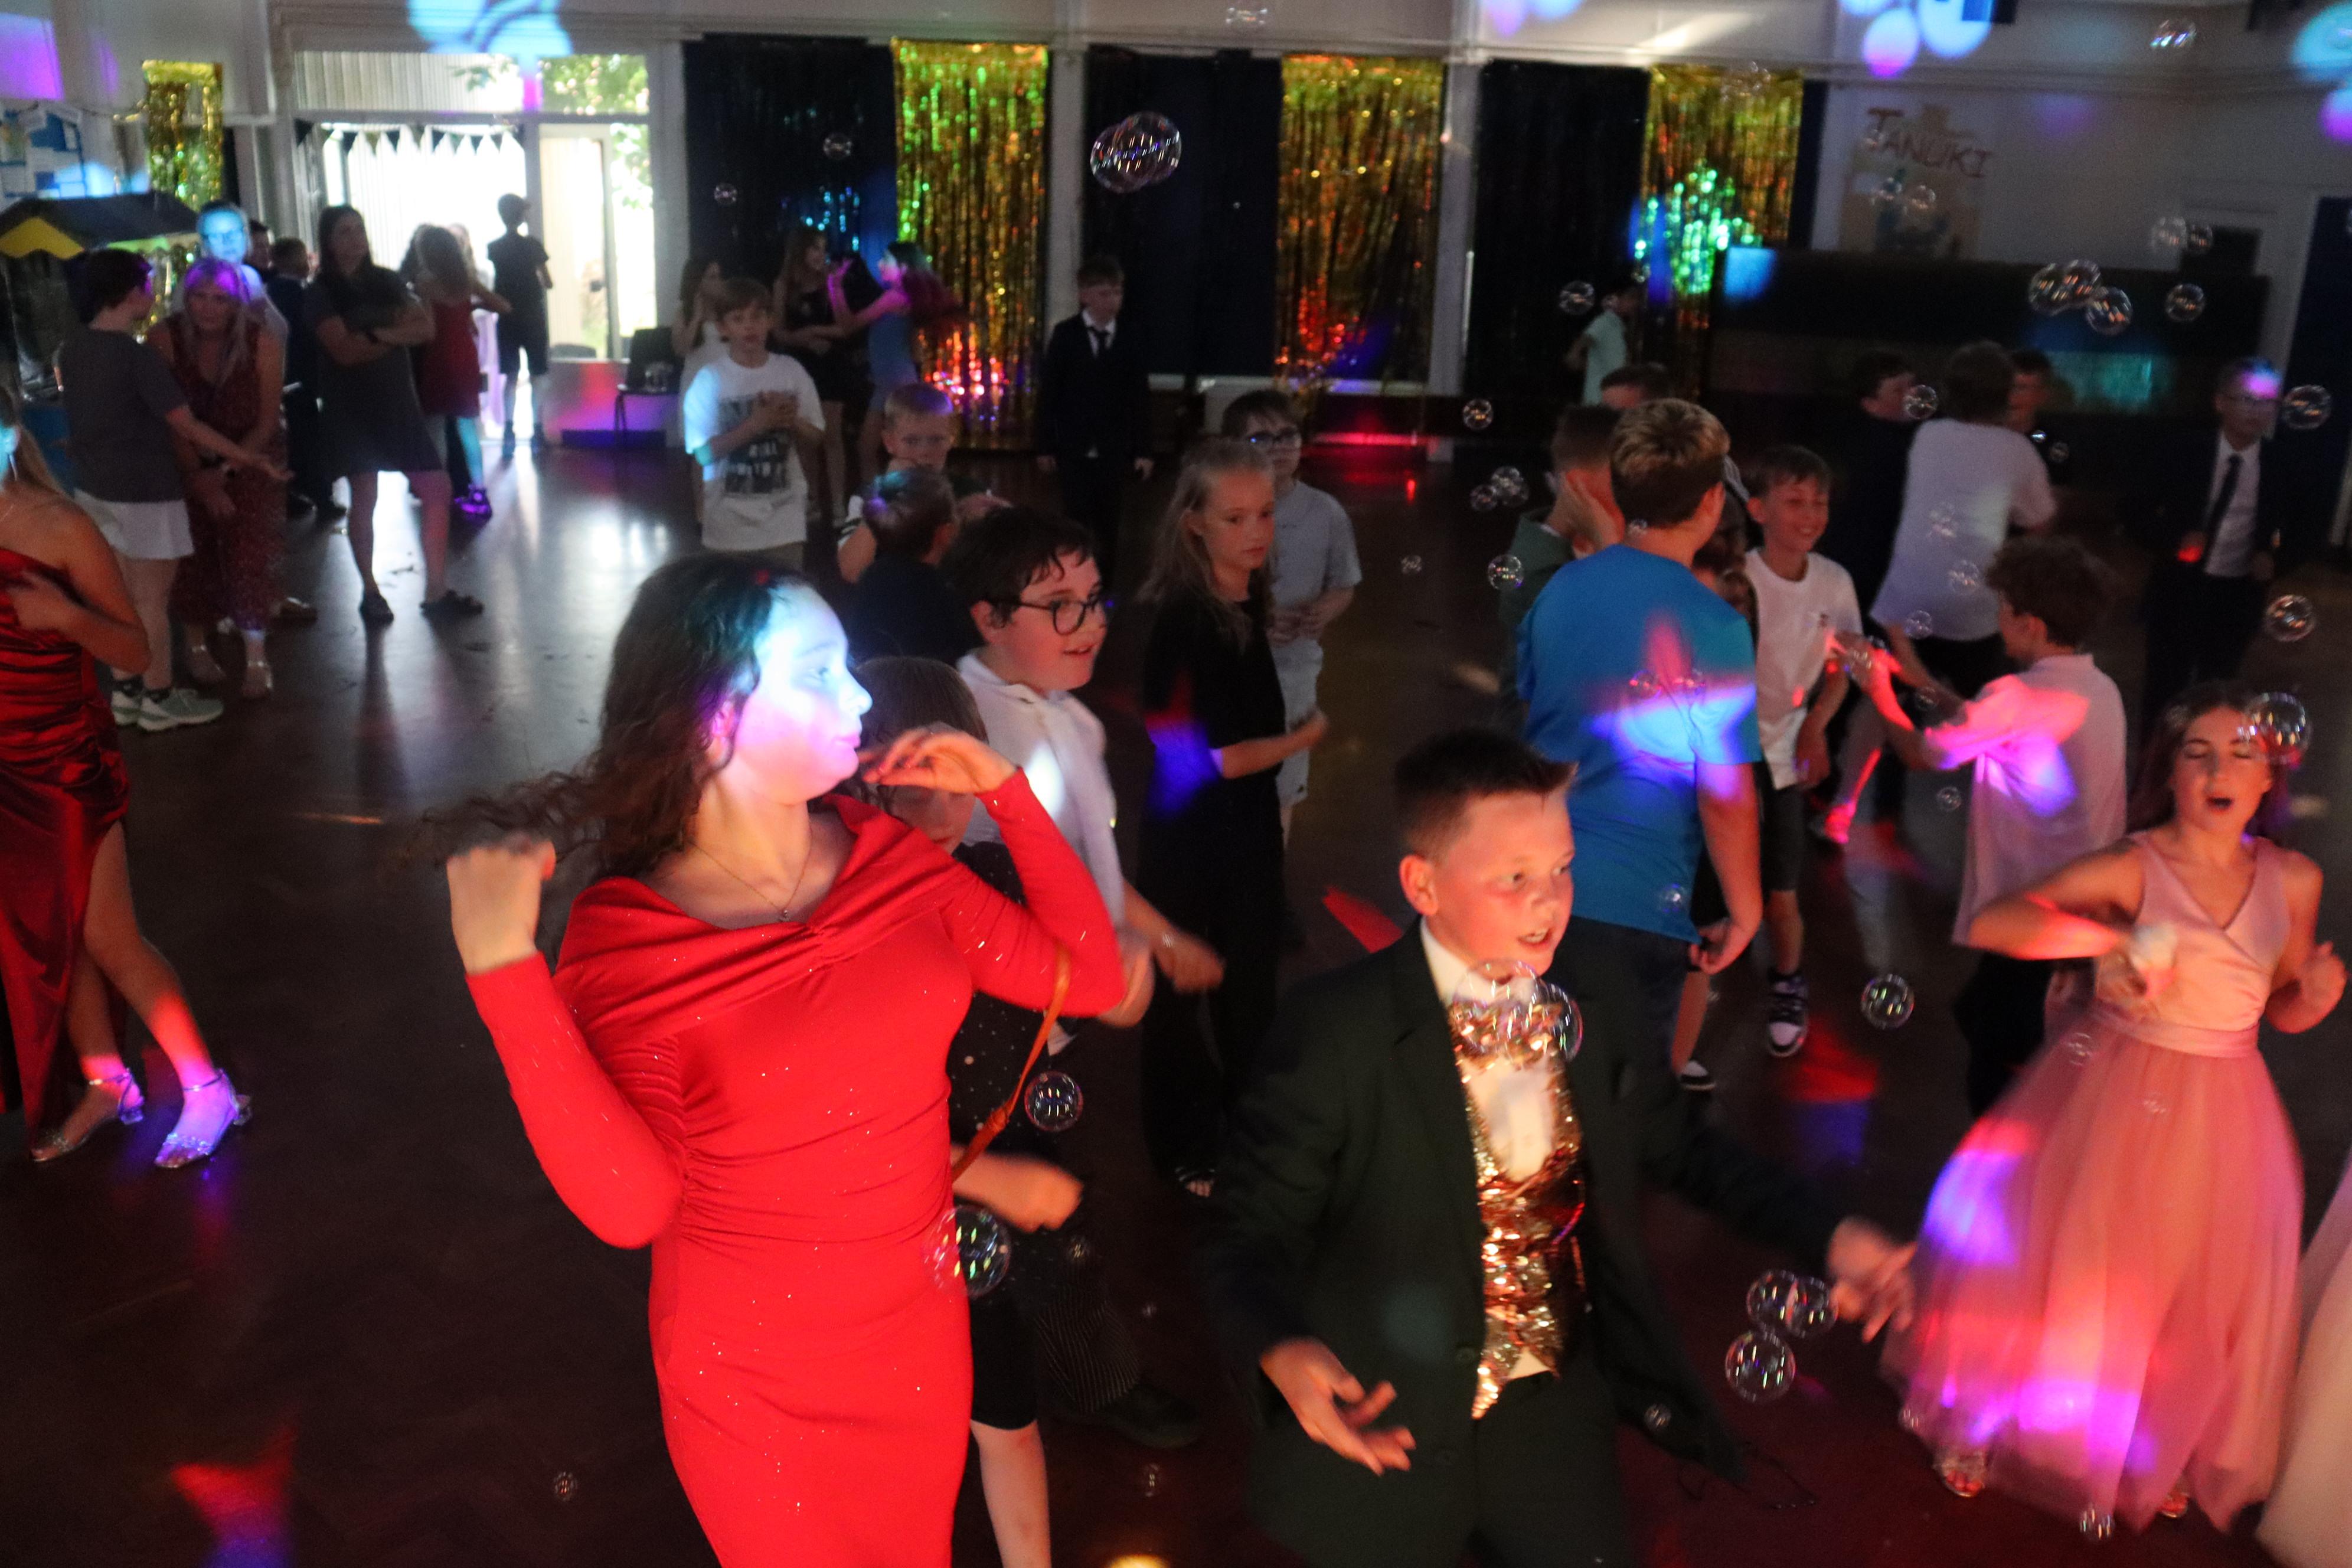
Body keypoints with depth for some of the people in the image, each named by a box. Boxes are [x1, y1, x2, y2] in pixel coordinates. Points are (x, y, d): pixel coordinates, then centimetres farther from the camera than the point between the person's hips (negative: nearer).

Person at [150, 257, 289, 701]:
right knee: (194, 552, 7)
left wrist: (226, 471, -18)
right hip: (187, 461, 1)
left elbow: (267, 420, -12)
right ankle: (196, 646, 23)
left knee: (250, 551, -7)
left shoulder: (263, 342, -19)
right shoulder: (166, 338, -19)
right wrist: (200, 477, -22)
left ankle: (257, 656, 0)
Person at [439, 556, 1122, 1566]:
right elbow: (629, 1206, -30)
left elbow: (1091, 980, -7)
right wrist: (506, 974, -37)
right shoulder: (625, 935, -20)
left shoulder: (890, 857, -7)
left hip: (922, 1339, 4)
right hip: (757, 1381, -4)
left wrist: (1007, 794, -12)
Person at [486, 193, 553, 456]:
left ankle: (509, 432, -2)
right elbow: (548, 283, -3)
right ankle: (537, 431, 1)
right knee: (538, 375, 5)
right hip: (533, 319, -2)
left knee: (510, 376, 8)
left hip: (507, 320, 2)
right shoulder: (532, 244, -6)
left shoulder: (493, 248, 0)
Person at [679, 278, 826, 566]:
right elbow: (703, 453, -11)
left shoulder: (791, 371, -1)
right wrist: (755, 425, -22)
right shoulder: (709, 379, -7)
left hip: (783, 518, 2)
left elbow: (814, 437, 6)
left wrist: (792, 421, -16)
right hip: (730, 520, -2)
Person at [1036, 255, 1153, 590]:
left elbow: (1140, 399, 4)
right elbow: (1048, 394, 0)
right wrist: (1045, 446, -4)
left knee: (1109, 525, 5)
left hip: (1114, 450, 1)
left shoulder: (1130, 342, 5)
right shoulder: (1064, 336, 1)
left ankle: (1107, 590, 12)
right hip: (1074, 448, -1)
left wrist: (1143, 450, -1)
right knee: (1077, 521, -2)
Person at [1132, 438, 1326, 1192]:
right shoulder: (1180, 622, -25)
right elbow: (1212, 758, -23)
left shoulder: (1247, 600, -1)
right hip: (1191, 837, -8)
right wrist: (1308, 736, -9)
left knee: (1251, 985, 23)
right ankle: (1184, 1145, 33)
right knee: (1181, 990, 12)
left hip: (1249, 826, 8)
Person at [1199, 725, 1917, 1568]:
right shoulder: (1334, 1030, -21)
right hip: (1375, 1422, -4)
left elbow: (1680, 1147, 9)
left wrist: (1828, 1235, -4)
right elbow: (1248, 1237, -18)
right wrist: (1284, 1355, -38)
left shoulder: (1596, 1003, -5)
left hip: (1551, 1405, 4)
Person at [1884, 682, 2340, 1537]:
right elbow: (1987, 924, -26)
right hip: (2113, 1094, -3)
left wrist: (2316, 995, -12)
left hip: (2219, 1114, 4)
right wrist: (2114, 938, -33)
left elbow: (2282, 1012, 10)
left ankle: (2163, 1452, 41)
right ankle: (1995, 1424, 32)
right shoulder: (2131, 867, -16)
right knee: (2067, 1264, 7)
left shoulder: (2293, 881, -2)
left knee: (2195, 1292, 14)